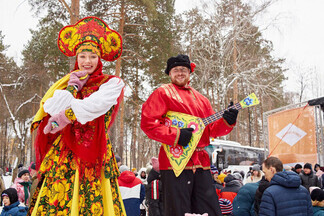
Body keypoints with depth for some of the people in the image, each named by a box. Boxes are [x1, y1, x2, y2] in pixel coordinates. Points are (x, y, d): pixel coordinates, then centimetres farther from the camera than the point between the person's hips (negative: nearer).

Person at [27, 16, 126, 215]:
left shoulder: (111, 83, 7)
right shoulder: (66, 83, 18)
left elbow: (96, 105, -13)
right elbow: (49, 108, 2)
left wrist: (65, 116, -12)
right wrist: (72, 88, -3)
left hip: (93, 152, -3)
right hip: (63, 153, 3)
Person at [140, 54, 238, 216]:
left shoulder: (201, 99, 22)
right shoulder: (163, 93, 4)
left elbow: (213, 129, 19)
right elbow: (147, 123, -7)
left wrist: (227, 122, -1)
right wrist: (176, 135, -15)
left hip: (201, 163, 6)